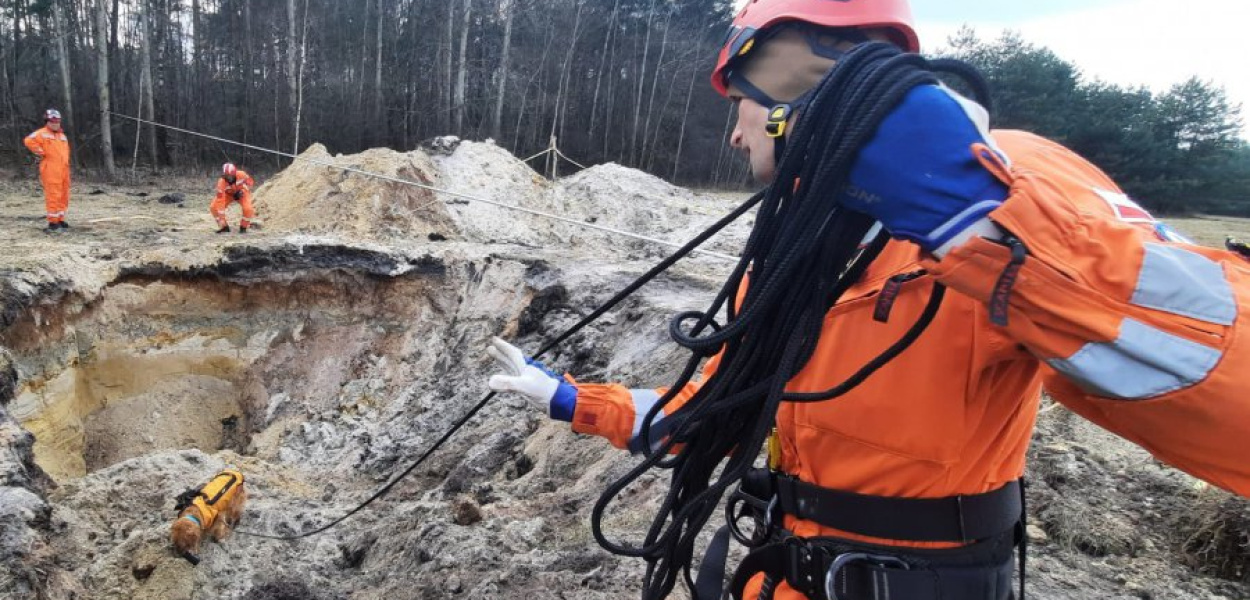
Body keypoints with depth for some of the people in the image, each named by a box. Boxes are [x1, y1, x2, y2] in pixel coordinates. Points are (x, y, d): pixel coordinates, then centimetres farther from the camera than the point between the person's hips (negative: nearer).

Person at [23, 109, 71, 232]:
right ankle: (53, 222, -6)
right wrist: (41, 152, -13)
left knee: (64, 196, 12)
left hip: (63, 170, 8)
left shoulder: (62, 135, 20)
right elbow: (29, 141, -20)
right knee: (53, 196, -9)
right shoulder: (42, 133, -5)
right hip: (51, 171, -8)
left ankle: (60, 220, 21)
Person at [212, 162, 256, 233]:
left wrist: (243, 190, -26)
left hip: (241, 193, -1)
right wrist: (221, 219, -38)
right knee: (213, 208, -17)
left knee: (248, 209, -28)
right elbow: (220, 200, -35)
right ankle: (224, 227, 3)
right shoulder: (221, 183, -34)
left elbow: (250, 182, -10)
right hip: (228, 194, 1)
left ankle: (243, 226, 0)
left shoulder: (241, 175, -34)